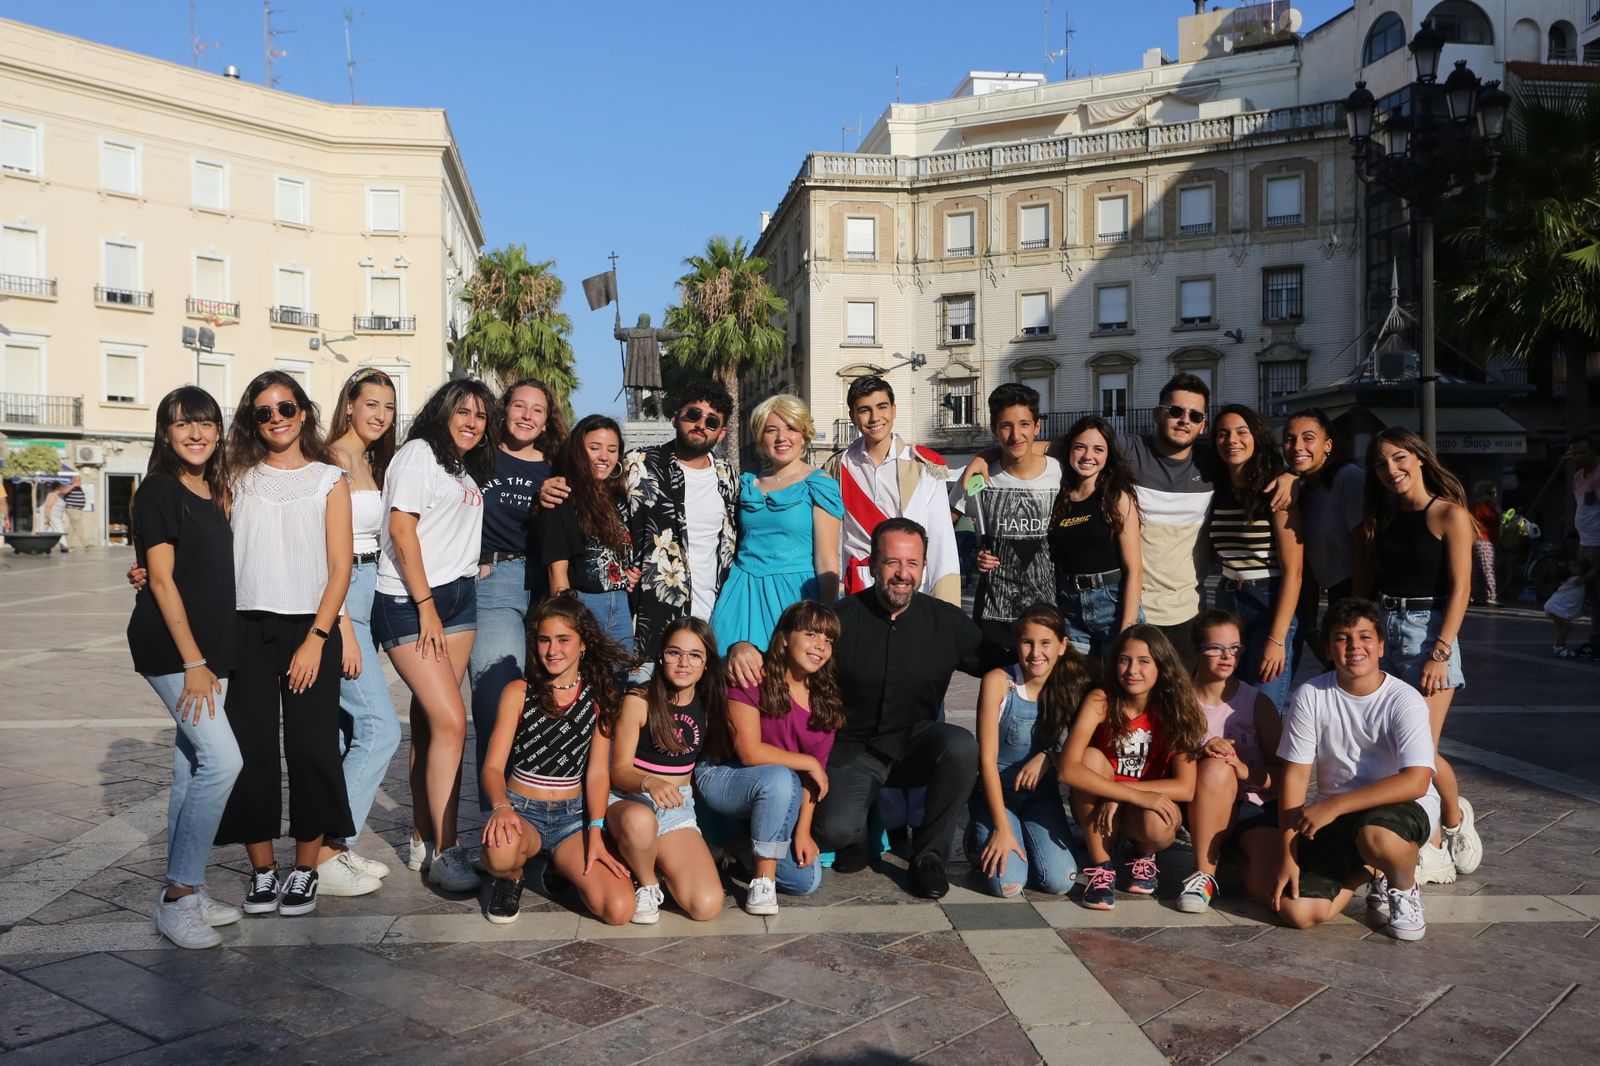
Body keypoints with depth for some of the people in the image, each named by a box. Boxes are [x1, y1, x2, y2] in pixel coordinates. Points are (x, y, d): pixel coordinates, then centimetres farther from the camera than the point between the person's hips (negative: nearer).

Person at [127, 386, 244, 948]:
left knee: (193, 766, 10)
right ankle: (178, 896, -6)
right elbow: (162, 579, -13)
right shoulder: (159, 491, -9)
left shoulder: (216, 493, 13)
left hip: (210, 649, 7)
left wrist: (209, 660, 11)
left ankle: (184, 891, 18)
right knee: (223, 760, -15)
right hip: (171, 648, -7)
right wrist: (193, 661, -17)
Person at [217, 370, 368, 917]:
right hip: (247, 629, 2)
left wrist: (316, 639, -9)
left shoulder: (329, 480, 5)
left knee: (311, 747, -3)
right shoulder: (237, 478, 11)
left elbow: (340, 568, -1)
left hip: (310, 628, -2)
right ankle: (262, 871, 14)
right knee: (251, 748, 1)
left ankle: (306, 870, 11)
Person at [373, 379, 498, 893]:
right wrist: (426, 606, -14)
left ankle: (422, 841, 14)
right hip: (408, 601, -7)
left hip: (458, 598, 7)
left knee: (428, 721, 7)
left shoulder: (471, 471, 19)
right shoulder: (419, 452, -5)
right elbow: (402, 531, -12)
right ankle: (446, 853, -8)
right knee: (451, 721, -14)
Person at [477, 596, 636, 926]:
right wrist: (501, 806, -29)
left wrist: (595, 833, -15)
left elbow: (598, 772, -1)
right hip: (521, 811, -1)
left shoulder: (599, 697, 2)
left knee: (619, 910, -20)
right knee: (501, 849, -40)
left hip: (573, 816, 2)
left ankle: (562, 867, 12)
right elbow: (493, 766, -7)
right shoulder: (518, 692, -2)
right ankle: (509, 880, -1)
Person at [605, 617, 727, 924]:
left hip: (678, 807, 4)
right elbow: (620, 769, -12)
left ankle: (656, 860, 12)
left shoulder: (707, 703, 3)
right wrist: (650, 782, -35)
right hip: (629, 799, -3)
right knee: (639, 821, -44)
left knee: (707, 906, -18)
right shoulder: (638, 702, -10)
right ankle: (646, 883, -11)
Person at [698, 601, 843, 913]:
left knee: (806, 881, -9)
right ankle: (763, 878, -21)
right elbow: (750, 752, -23)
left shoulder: (825, 698, 0)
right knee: (778, 778, -38)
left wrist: (803, 829, -11)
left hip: (781, 801, 6)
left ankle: (744, 850, 19)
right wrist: (809, 763, -16)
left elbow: (815, 774, -3)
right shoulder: (752, 679, -18)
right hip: (723, 777, -6)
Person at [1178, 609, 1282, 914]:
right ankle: (1205, 872, -19)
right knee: (1215, 767, -35)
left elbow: (1283, 772, -3)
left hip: (1258, 807, 0)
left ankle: (1239, 857, 9)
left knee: (1269, 890, -28)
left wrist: (1245, 771, -23)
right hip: (1206, 809, 0)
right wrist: (1200, 752, -24)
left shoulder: (1257, 703, -3)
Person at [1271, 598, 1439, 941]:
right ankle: (1371, 868, 16)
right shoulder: (1310, 696, -6)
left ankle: (1405, 888, -2)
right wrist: (1286, 855, -10)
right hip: (1333, 817, 3)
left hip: (1404, 808, -3)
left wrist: (1334, 805, -30)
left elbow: (1415, 782, -25)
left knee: (1376, 836, -40)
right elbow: (1294, 775, -6)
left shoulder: (1405, 701, -14)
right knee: (1297, 912, -14)